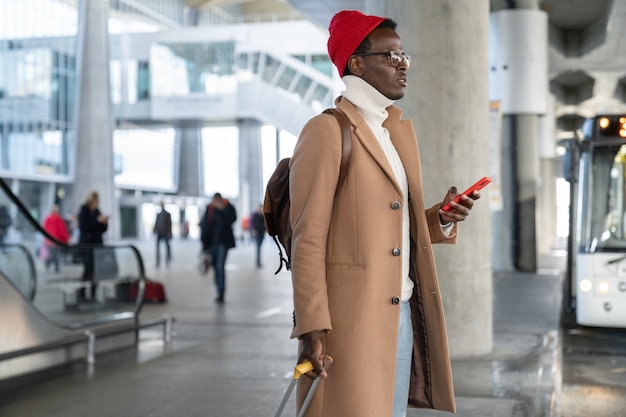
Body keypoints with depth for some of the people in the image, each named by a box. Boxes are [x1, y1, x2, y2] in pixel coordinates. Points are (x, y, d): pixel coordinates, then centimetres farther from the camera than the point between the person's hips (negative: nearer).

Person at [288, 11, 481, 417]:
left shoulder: (400, 131, 17)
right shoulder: (327, 131, -8)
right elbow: (308, 239, -13)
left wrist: (441, 217, 2)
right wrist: (312, 330, -18)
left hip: (401, 316, 8)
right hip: (351, 319, -8)